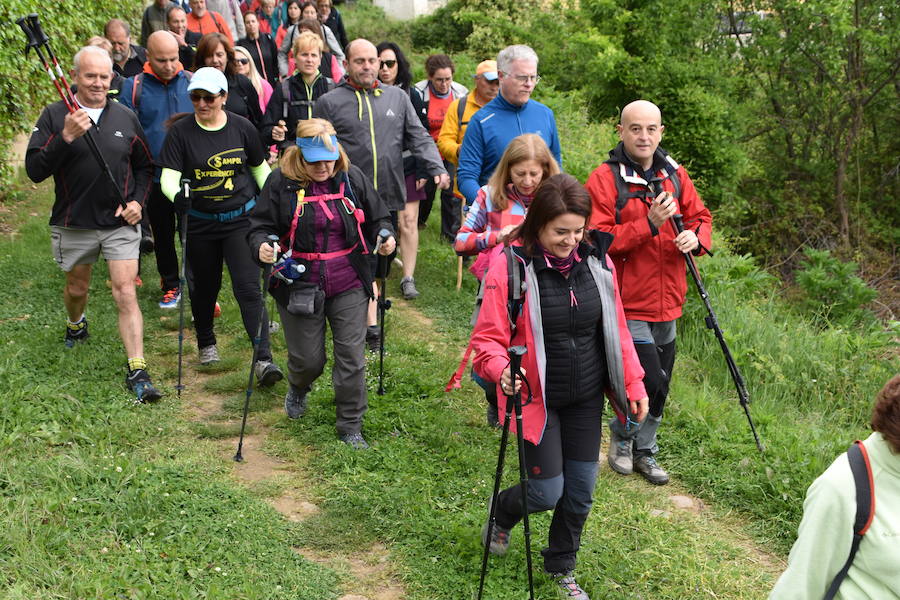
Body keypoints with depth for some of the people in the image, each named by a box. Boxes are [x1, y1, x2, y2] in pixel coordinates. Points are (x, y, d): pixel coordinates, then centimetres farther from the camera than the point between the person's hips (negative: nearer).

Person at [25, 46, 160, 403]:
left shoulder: (126, 118, 1)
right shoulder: (55, 116, -7)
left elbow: (145, 167, 14)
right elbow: (34, 171, -15)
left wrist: (138, 200, -3)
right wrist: (66, 138, -27)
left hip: (120, 223, 0)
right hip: (74, 224, 0)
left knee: (125, 293, -9)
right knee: (77, 287, 21)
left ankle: (137, 372, -7)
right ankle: (76, 325, 55)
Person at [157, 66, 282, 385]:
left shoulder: (242, 127, -2)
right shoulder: (181, 131, -5)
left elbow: (260, 167, 12)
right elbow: (169, 175, -12)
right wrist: (176, 194, -33)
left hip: (240, 218, -1)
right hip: (199, 223, 1)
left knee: (248, 287, -11)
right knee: (205, 286, 14)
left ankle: (263, 359, -12)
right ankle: (206, 343, 40)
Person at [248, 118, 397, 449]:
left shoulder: (352, 178, 0)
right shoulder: (281, 182, -6)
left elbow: (378, 217, 11)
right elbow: (260, 226, -2)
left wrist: (385, 236, -11)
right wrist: (262, 246, -24)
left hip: (348, 285, 2)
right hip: (299, 286, -1)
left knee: (351, 357, 1)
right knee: (307, 358, 7)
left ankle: (351, 425, 17)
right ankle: (298, 389, 45)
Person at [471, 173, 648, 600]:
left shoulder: (597, 261, -3)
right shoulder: (510, 265, -17)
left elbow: (616, 330, 8)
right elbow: (488, 337, -13)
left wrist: (633, 384, 6)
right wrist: (501, 370, -33)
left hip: (585, 400, 5)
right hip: (536, 399, -4)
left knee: (580, 491, 11)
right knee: (547, 491, -3)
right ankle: (502, 514, 33)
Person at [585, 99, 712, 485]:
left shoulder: (675, 175, 8)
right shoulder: (604, 179, -11)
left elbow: (700, 217, 17)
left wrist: (696, 237, -6)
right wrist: (649, 224, -25)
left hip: (667, 303, 6)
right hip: (627, 305, -6)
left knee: (659, 386, 14)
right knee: (649, 379, -10)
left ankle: (644, 451, 34)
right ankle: (621, 435, 19)